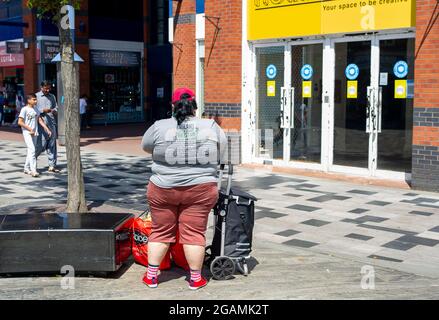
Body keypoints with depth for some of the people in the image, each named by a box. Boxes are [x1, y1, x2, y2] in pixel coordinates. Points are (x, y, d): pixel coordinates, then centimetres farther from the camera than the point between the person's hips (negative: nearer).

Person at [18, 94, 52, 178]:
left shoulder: (36, 109, 11)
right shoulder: (24, 109, -9)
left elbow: (40, 120, 14)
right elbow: (20, 122, -12)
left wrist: (47, 129, 5)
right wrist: (30, 129, -14)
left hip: (34, 133, 7)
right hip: (27, 133, -7)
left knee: (31, 150, 11)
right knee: (32, 149, -16)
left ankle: (27, 168, 22)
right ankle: (33, 170, -20)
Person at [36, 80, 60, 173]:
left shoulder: (52, 97, 16)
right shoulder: (37, 96, 2)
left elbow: (56, 107, 19)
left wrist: (54, 111, -4)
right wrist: (43, 110, -17)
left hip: (52, 124, 5)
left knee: (52, 145, 4)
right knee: (41, 145, -5)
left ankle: (52, 166, 8)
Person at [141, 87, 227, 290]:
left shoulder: (160, 127, -5)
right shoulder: (211, 127, -2)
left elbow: (145, 146, 11)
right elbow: (220, 155, 8)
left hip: (163, 189, 0)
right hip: (200, 190, 0)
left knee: (161, 232, 12)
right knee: (194, 234, 7)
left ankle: (152, 276, 18)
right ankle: (195, 279, 14)